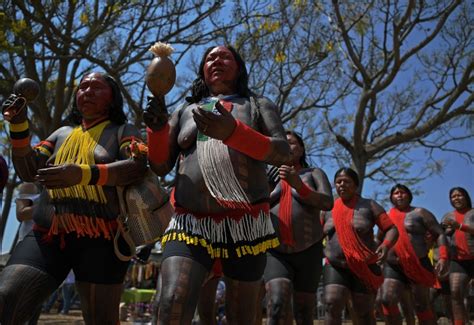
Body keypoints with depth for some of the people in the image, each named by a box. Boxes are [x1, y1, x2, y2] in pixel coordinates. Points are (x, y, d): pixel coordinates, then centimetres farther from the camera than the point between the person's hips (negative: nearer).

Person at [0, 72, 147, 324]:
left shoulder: (122, 131, 8)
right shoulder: (62, 134, 23)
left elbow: (137, 167, -12)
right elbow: (28, 170, 14)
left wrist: (84, 173, -28)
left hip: (101, 239, -3)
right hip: (48, 236, 4)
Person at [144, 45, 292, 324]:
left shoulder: (258, 106, 14)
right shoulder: (185, 111, 21)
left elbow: (283, 153, -4)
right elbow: (161, 166, 15)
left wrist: (232, 131, -20)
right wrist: (157, 128, -6)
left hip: (246, 223, 0)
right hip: (190, 222, 1)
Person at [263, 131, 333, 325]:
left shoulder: (314, 173, 7)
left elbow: (328, 203, -11)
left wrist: (298, 184, -26)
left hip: (307, 252, 0)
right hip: (276, 253, 1)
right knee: (277, 306, -24)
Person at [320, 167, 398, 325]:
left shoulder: (369, 205, -2)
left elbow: (392, 230, -4)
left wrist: (385, 245, -24)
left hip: (365, 268, -1)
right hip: (335, 267, 2)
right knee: (332, 307, -16)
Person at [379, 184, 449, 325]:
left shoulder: (420, 213, 2)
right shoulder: (386, 216, 12)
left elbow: (440, 234, -2)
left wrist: (443, 257, -16)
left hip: (418, 265, -2)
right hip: (393, 266, 3)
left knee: (422, 306, 2)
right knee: (387, 300, -15)